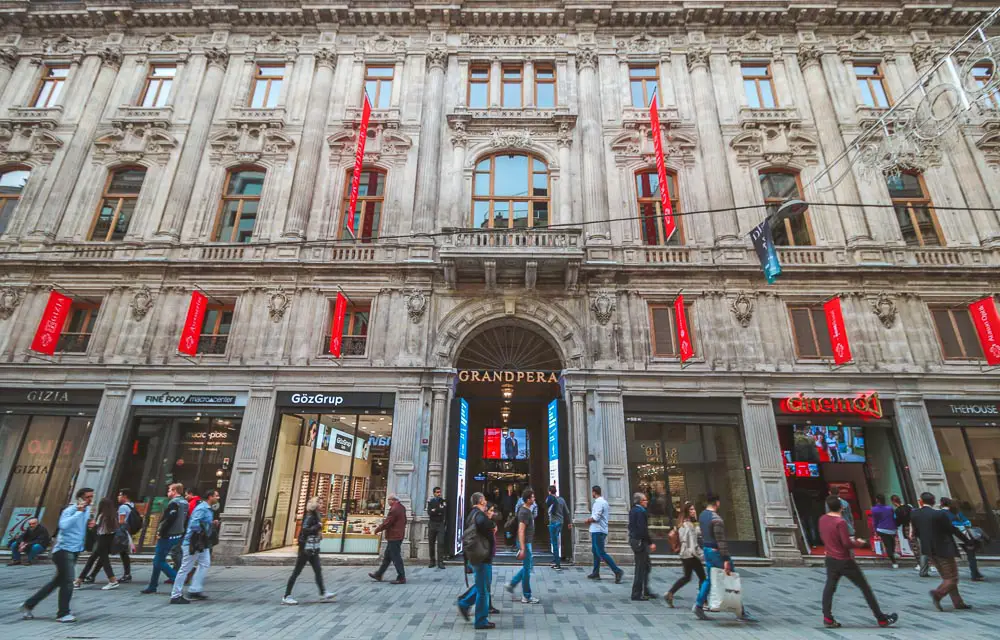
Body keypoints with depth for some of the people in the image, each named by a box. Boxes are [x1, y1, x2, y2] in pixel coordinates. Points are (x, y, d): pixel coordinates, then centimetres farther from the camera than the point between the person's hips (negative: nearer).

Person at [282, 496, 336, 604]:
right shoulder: (309, 516, -15)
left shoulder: (315, 516, 11)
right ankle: (286, 596, 12)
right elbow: (304, 530, -25)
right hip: (306, 548, -9)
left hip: (313, 549, 9)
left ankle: (323, 594, 11)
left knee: (318, 571, 8)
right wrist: (318, 526, -20)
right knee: (296, 572, 2)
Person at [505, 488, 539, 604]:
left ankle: (511, 584, 24)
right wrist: (522, 548, -25)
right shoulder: (524, 512, -21)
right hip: (525, 543, -9)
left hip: (527, 542, 9)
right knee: (527, 569, 1)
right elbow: (521, 531, -24)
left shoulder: (527, 510, 9)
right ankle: (526, 597, 12)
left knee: (526, 567, 18)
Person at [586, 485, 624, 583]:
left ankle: (617, 571, -10)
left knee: (601, 553, -8)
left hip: (598, 531, -10)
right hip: (597, 530, 10)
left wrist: (588, 520, -5)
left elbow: (596, 518, -24)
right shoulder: (604, 501, 14)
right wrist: (591, 519, 11)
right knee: (595, 551, 16)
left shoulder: (599, 502, -18)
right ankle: (596, 573, 21)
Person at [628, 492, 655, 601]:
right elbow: (643, 529, -23)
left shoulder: (633, 511, 12)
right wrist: (650, 543, -16)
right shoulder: (641, 511, -18)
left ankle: (645, 591, 27)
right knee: (641, 568, 0)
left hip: (634, 540, 10)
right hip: (640, 542, -10)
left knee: (647, 565, 19)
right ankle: (637, 594, 7)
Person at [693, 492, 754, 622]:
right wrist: (726, 560, -23)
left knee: (709, 579, 14)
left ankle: (698, 606, 13)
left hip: (707, 550, 8)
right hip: (717, 552, -8)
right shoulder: (716, 519, -21)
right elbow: (721, 540, -24)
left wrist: (707, 549, 21)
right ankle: (741, 613, 11)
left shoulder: (702, 516, 7)